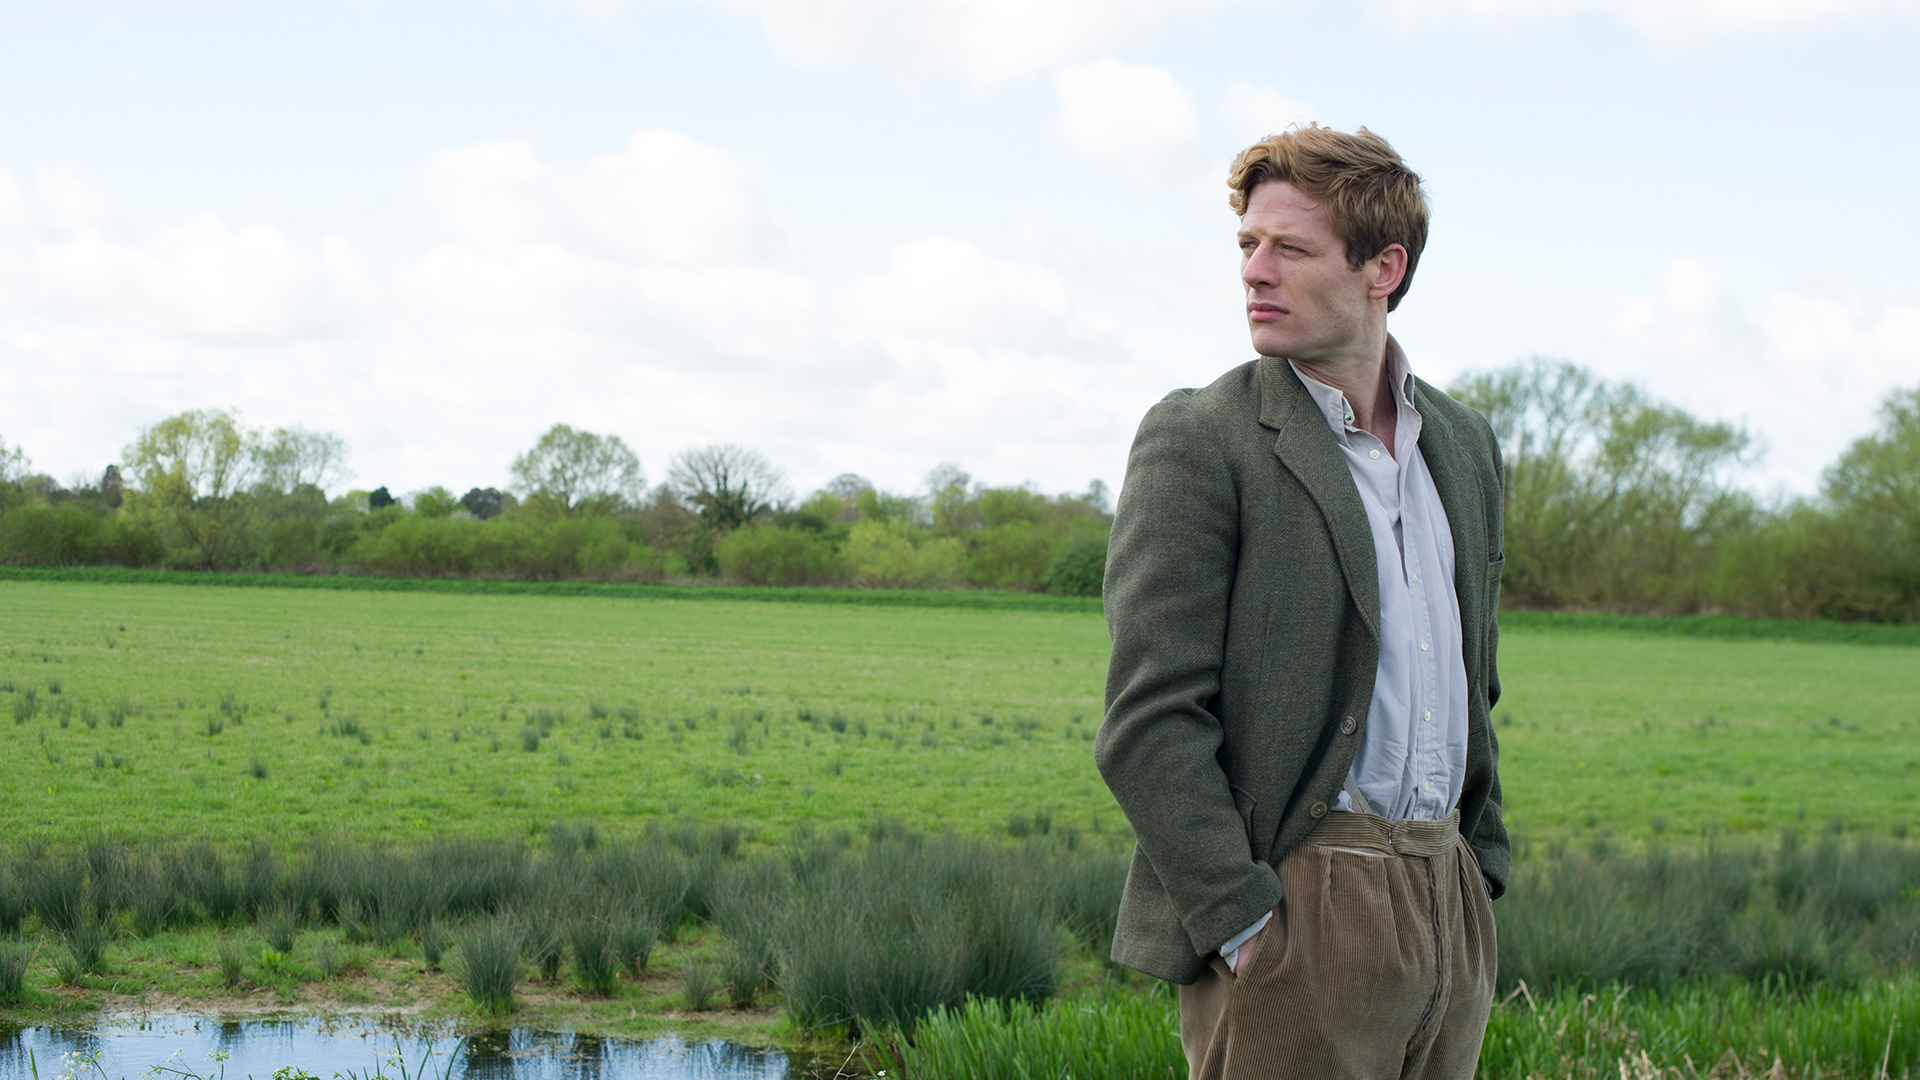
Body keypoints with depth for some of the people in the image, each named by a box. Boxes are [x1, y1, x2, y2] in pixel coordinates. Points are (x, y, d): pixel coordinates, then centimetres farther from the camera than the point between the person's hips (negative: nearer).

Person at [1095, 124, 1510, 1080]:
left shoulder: (1465, 444, 14)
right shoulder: (1197, 439, -6)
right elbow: (1148, 723, -12)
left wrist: (1479, 873, 15)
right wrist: (1245, 927, -16)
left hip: (1447, 914, 6)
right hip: (1297, 917, -6)